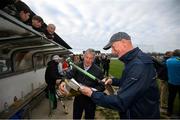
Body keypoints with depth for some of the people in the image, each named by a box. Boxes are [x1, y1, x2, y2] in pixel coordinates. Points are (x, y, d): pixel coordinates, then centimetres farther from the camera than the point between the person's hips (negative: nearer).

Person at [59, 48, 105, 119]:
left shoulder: (98, 71, -12)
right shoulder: (77, 67, -3)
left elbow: (102, 86, -9)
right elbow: (69, 75, -14)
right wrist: (63, 82, -35)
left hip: (90, 99, -2)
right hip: (78, 97, 3)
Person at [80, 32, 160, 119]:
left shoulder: (139, 66, -31)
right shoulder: (133, 60, 3)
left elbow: (121, 102, -32)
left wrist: (92, 94, -24)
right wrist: (113, 81, 1)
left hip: (142, 115, -9)